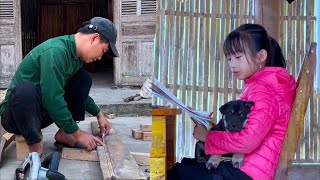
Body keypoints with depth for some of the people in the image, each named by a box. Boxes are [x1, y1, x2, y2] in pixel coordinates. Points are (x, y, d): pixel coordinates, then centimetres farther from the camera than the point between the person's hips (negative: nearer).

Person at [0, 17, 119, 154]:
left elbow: (79, 91, 22)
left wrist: (99, 114, 18)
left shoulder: (75, 54, 3)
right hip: (16, 114, -9)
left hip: (44, 112, 9)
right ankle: (35, 151, -23)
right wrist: (78, 133, -21)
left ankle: (64, 135, 0)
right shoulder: (55, 52, -26)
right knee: (26, 89, -40)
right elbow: (52, 100, -29)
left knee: (83, 78, 3)